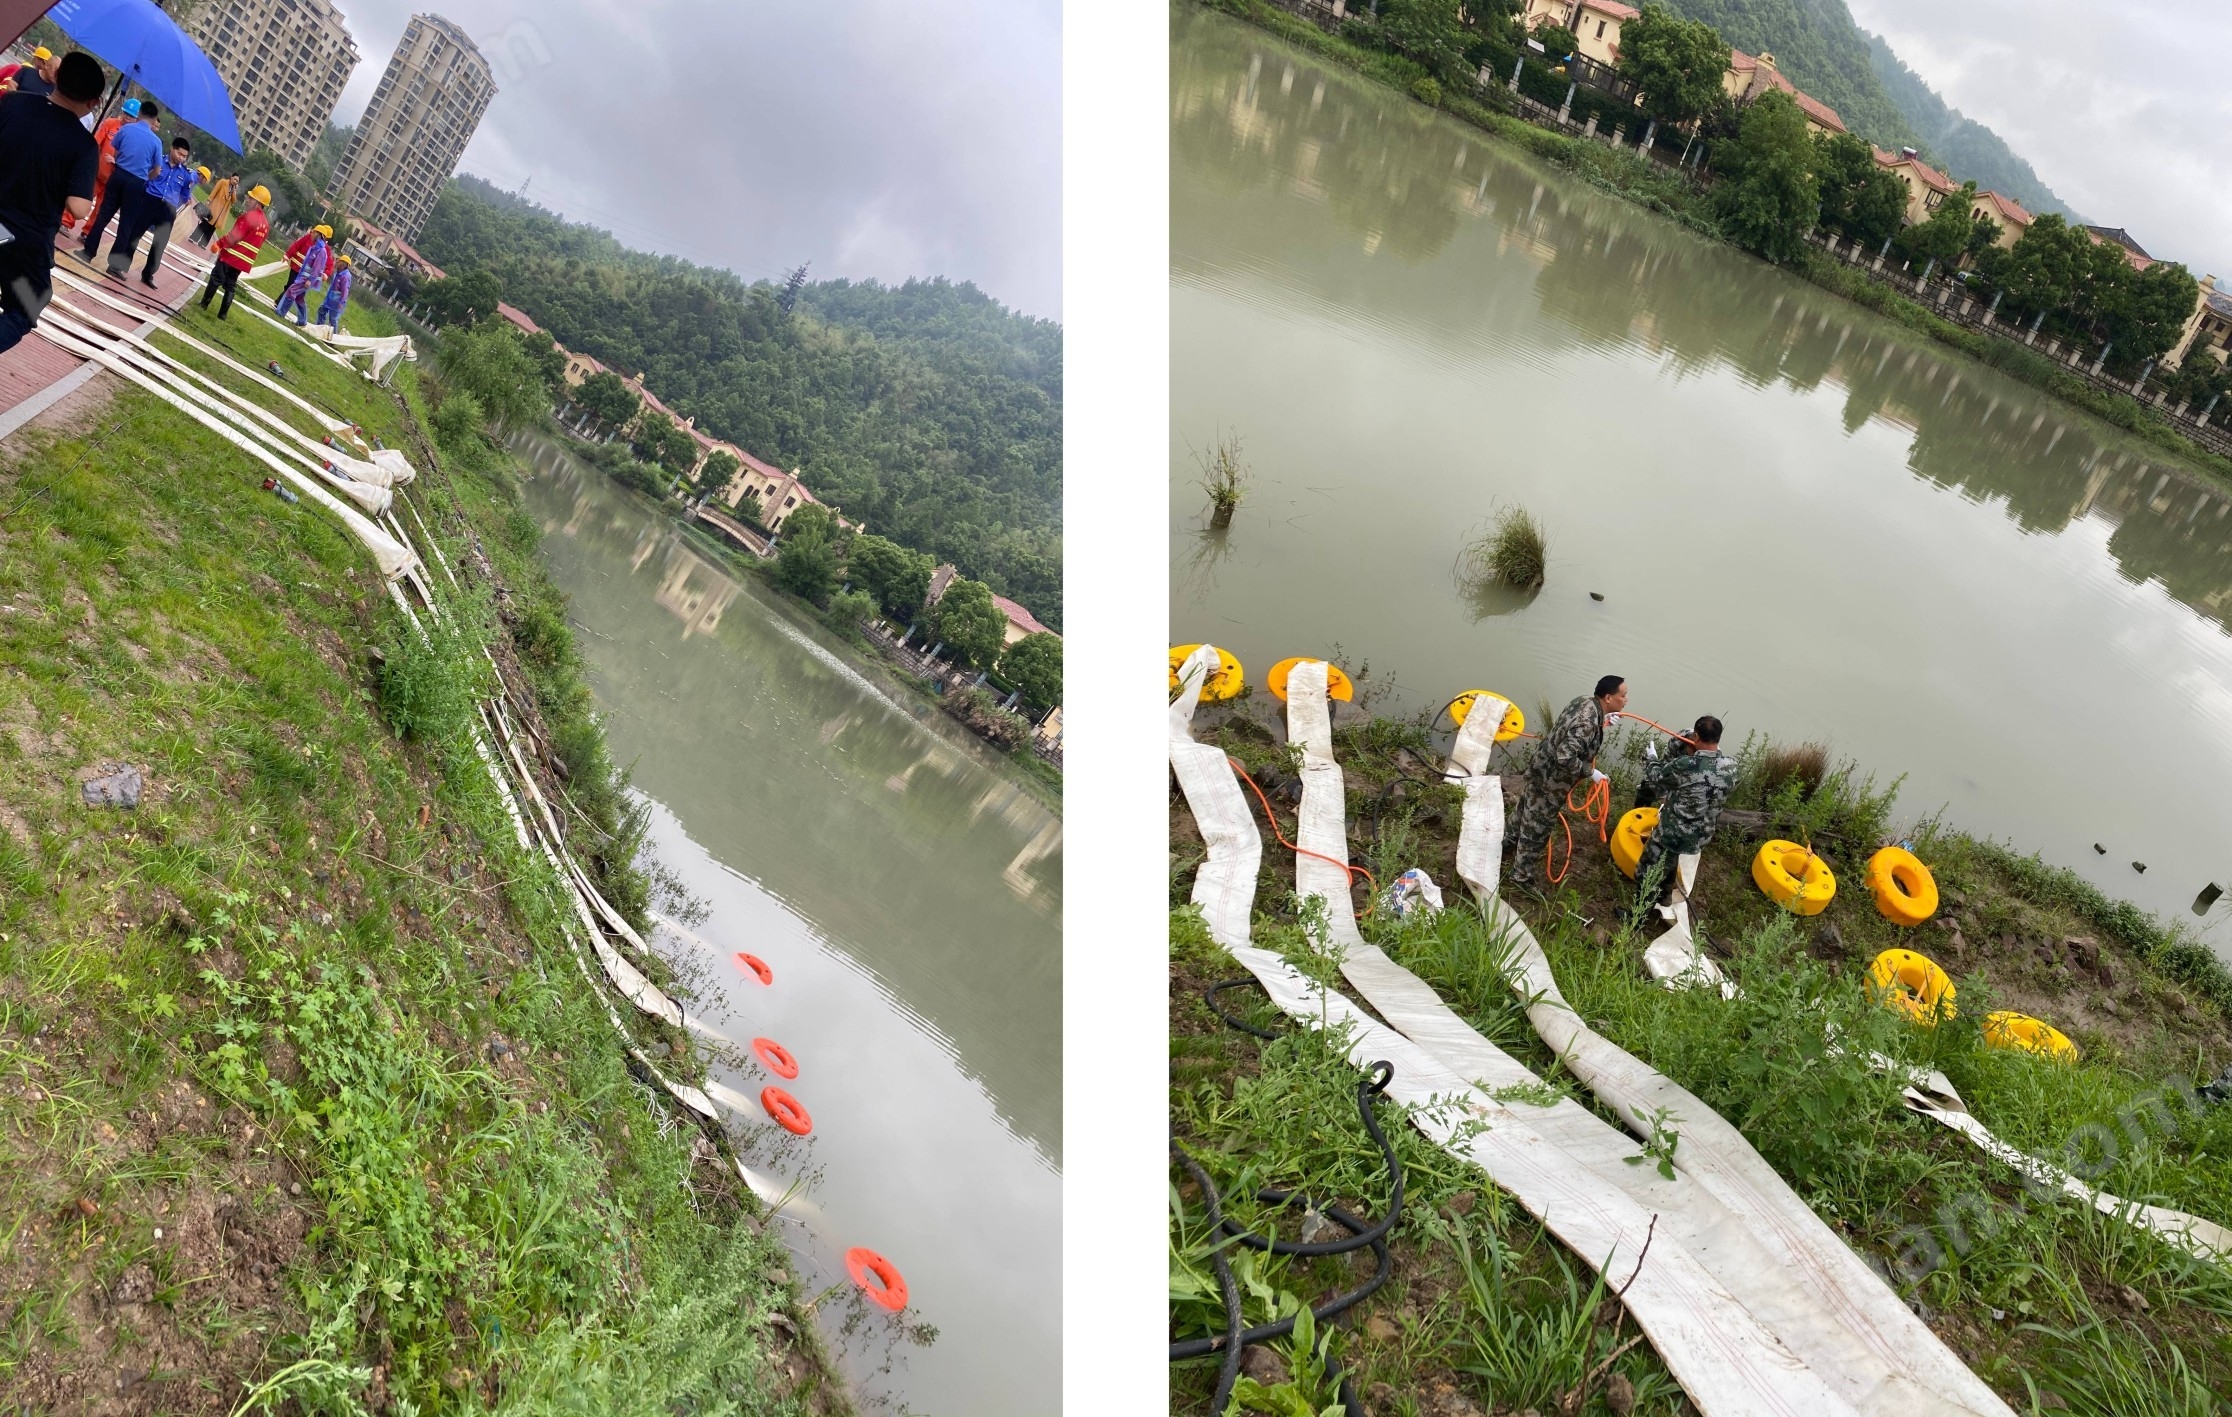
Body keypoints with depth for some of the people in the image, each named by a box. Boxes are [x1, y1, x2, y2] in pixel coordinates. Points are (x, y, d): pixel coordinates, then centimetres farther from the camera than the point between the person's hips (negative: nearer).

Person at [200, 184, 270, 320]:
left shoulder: (249, 216, -16)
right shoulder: (266, 223, 9)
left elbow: (234, 236, -20)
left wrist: (219, 243, -9)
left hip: (231, 255, -7)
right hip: (244, 261, 7)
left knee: (215, 279, 5)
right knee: (230, 286, 13)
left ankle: (204, 304, 12)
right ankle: (223, 314, 12)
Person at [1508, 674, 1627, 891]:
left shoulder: (1586, 701, -6)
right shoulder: (1587, 724, -35)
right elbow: (1565, 757, -39)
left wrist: (1602, 718, 14)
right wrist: (1591, 771, -26)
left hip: (1543, 768, 9)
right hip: (1550, 780, -9)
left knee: (1531, 811, 33)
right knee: (1538, 827, 8)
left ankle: (1515, 839, 58)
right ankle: (1523, 876, 24)